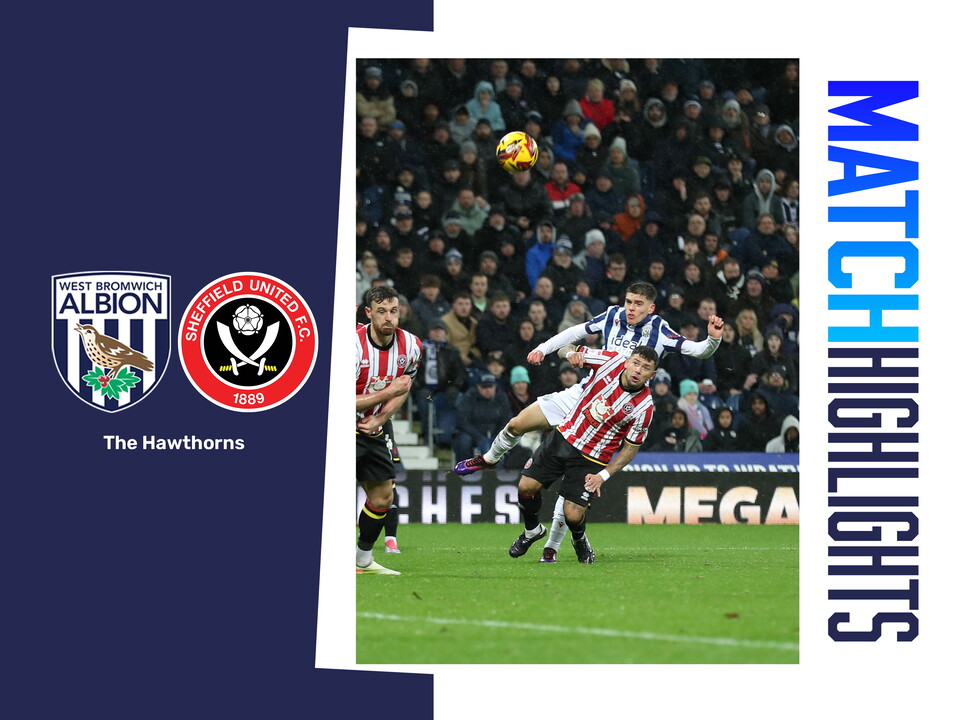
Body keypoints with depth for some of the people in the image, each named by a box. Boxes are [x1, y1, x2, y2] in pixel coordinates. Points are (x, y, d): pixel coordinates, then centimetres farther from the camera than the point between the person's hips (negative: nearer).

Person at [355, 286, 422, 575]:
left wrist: (379, 420, -5)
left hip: (372, 432, 7)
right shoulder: (354, 345, -24)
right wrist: (388, 392, -26)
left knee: (383, 497, 12)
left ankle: (364, 559, 28)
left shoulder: (411, 346, -5)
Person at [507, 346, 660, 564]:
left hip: (590, 458, -3)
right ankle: (533, 530, 29)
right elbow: (572, 352, 1)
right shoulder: (611, 361, -12)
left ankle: (580, 540, 28)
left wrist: (603, 476, -16)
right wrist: (573, 355, -24)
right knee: (526, 486, -2)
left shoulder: (644, 408, -18)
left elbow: (631, 448, -8)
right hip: (563, 437, 3)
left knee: (573, 515, -10)